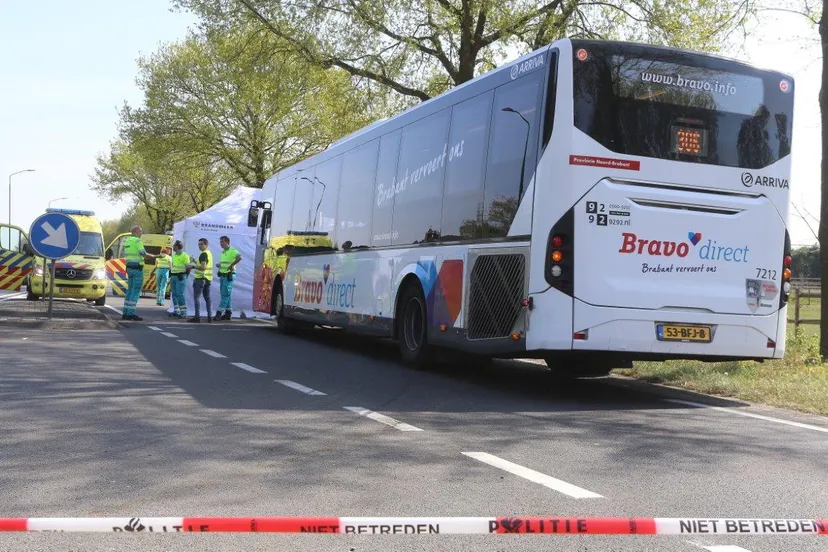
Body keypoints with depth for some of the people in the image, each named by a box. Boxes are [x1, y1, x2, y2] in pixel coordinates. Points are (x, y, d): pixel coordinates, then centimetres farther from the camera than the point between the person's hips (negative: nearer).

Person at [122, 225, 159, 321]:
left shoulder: (126, 241, 13)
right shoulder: (137, 241, -13)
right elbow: (144, 254, -20)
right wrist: (156, 256, -13)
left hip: (129, 268, 9)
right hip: (137, 268, -9)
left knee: (130, 290, 14)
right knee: (136, 291, -6)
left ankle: (125, 313, 15)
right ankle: (131, 313, -8)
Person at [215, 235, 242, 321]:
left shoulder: (232, 251, -11)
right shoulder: (223, 252, 17)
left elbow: (239, 258, -30)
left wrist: (231, 265, -27)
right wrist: (219, 265, 8)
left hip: (229, 276, -9)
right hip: (222, 275, 9)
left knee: (225, 294, -9)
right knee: (225, 295, 10)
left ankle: (219, 313, -14)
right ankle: (228, 313, 14)